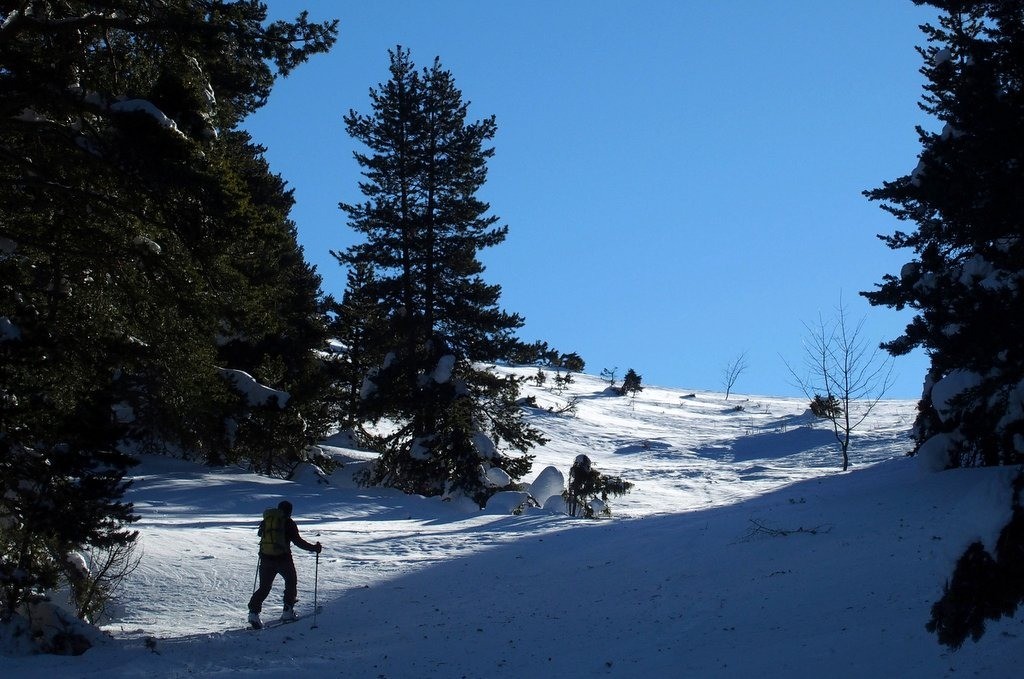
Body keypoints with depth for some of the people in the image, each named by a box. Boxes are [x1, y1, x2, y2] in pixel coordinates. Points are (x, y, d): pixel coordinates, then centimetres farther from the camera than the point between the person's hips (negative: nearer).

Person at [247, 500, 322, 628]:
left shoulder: (266, 520, 9)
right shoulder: (288, 522, -5)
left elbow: (259, 533, 28)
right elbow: (297, 541, -10)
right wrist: (314, 548, 0)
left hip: (266, 559, 4)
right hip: (283, 558, -4)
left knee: (264, 587, 11)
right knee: (291, 582, 19)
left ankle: (254, 611, -7)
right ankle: (288, 611, 14)